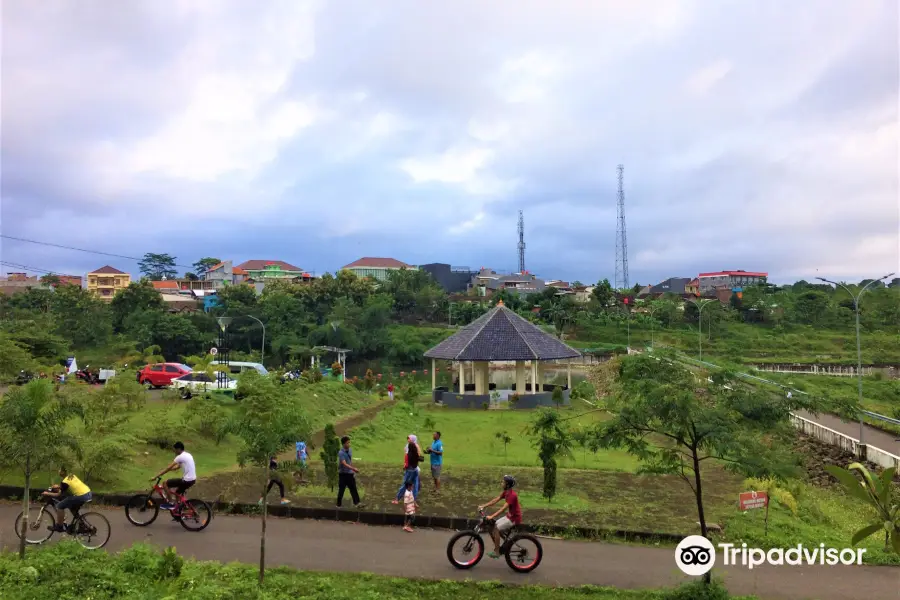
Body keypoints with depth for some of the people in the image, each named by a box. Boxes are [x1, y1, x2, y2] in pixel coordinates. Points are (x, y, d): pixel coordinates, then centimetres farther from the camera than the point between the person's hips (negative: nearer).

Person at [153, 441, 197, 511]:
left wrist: (156, 476, -7)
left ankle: (170, 503, 7)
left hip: (187, 480, -9)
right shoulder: (187, 455, 17)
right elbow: (178, 466, 25)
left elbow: (168, 468, -11)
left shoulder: (180, 457, -11)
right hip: (193, 480, 9)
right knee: (177, 493, 27)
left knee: (166, 483, 1)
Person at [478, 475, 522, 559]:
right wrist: (483, 506, -4)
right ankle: (498, 548, 15)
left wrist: (492, 516, -37)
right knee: (492, 526, 4)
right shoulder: (505, 492, 3)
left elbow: (503, 508, -32)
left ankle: (496, 552, -6)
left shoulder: (512, 495, -25)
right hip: (509, 516, 9)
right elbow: (495, 500, 3)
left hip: (514, 519, -9)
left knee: (496, 529, -16)